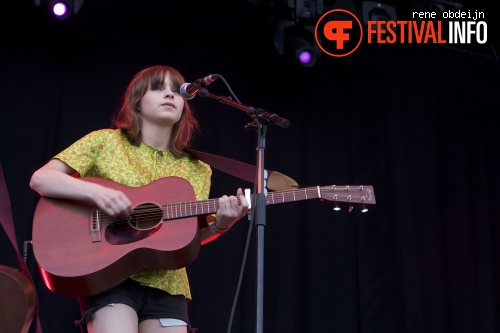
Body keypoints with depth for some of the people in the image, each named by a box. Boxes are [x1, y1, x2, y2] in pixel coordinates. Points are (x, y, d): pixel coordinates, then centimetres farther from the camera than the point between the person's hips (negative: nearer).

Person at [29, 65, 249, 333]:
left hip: (165, 284, 4)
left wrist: (219, 225, -14)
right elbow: (40, 179, -5)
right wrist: (95, 192, -21)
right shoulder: (105, 141, 2)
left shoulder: (196, 169, 11)